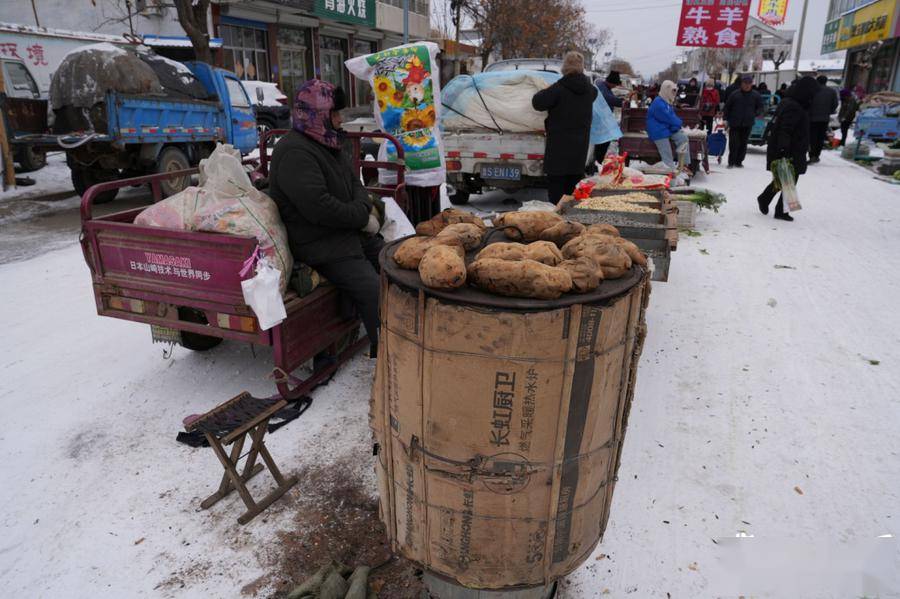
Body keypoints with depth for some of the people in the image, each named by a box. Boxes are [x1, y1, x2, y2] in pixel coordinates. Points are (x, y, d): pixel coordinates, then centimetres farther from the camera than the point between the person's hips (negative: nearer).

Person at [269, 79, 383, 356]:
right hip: (322, 247, -10)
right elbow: (318, 207, -27)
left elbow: (354, 182, 15)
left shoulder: (328, 143, 14)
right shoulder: (294, 152, -18)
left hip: (353, 232, 10)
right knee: (374, 291, -23)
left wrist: (364, 208, -7)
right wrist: (362, 218, -15)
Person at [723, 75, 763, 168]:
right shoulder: (735, 94, 1)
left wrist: (755, 114, -2)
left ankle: (739, 161, 15)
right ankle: (731, 162, 1)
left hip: (748, 124, 2)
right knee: (734, 143, -6)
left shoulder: (756, 95, 5)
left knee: (743, 143, 6)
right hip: (734, 123, -2)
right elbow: (727, 107, 6)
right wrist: (726, 119, 1)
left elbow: (760, 107, 15)